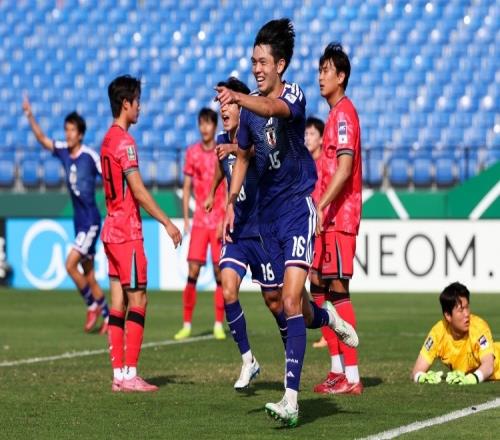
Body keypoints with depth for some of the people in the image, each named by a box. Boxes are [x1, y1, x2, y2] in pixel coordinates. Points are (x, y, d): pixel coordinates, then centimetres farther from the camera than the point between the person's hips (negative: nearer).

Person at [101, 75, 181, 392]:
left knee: (119, 302, 7)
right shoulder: (125, 142, -13)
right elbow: (138, 191, -17)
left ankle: (119, 374, 6)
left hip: (112, 229, 9)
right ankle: (130, 374, -10)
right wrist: (167, 223, -13)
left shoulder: (108, 140, 15)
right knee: (137, 300, -8)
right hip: (127, 232, -9)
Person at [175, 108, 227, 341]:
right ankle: (187, 324, -1)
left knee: (220, 272, 0)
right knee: (192, 271, -5)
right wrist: (185, 219, 3)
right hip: (199, 220, 2)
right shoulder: (192, 153, 6)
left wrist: (224, 221, -10)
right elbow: (186, 187, 11)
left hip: (219, 222, -2)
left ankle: (219, 325, 7)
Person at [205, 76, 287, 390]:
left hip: (263, 231, -5)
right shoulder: (223, 142, 6)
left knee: (274, 300, 4)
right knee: (228, 290, -14)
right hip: (236, 231, 5)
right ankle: (248, 360, -4)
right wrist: (212, 193, 40)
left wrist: (236, 148, -53)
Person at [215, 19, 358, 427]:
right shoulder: (251, 108, 8)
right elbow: (243, 156, 22)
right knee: (289, 305, 11)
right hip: (268, 210, 7)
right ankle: (328, 319, 46)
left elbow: (274, 109, -37)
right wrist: (230, 203, 13)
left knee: (291, 300, -18)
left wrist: (238, 98, -55)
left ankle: (292, 398, -22)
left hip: (298, 204, -7)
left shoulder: (293, 95, -12)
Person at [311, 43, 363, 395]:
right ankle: (338, 370, 18)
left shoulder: (344, 113, -12)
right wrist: (320, 208, 22)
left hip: (340, 218, -10)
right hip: (329, 219, 10)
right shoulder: (336, 114, 18)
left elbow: (344, 168, -21)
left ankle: (352, 377, -11)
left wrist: (320, 207, -26)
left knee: (338, 290, -11)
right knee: (319, 288, 13)